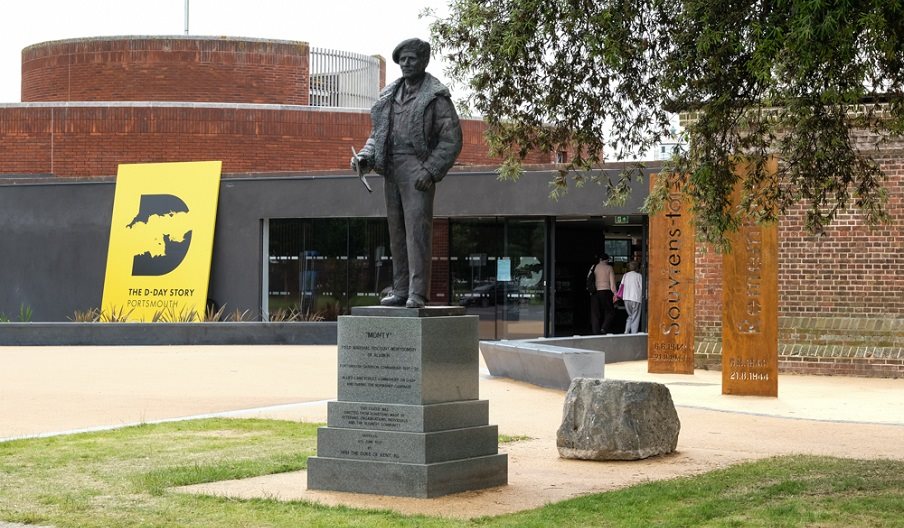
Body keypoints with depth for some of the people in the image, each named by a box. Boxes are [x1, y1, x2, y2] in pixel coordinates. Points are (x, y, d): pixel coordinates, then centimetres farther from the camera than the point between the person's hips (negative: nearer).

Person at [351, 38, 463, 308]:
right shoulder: (389, 95, 17)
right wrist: (364, 157, 2)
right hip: (391, 169, 6)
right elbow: (377, 134, 22)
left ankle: (418, 293, -15)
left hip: (418, 169, -6)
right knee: (396, 230, 6)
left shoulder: (436, 96, -2)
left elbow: (452, 140, -6)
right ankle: (401, 289, 10)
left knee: (417, 228, -12)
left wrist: (431, 171, -16)